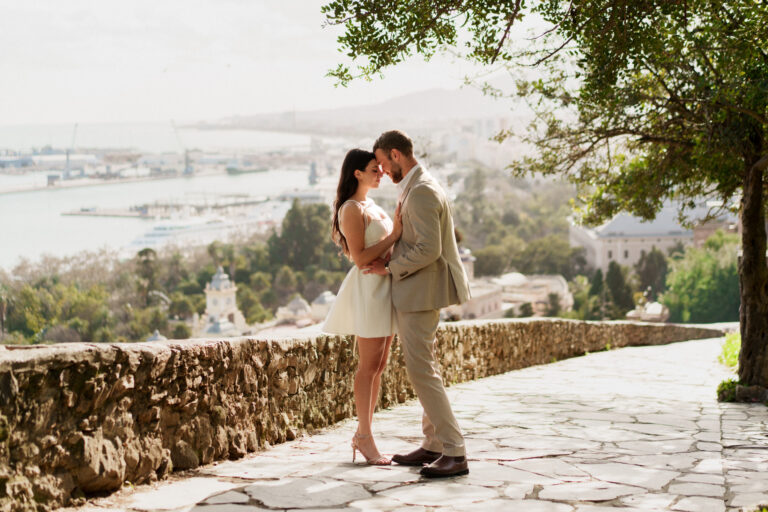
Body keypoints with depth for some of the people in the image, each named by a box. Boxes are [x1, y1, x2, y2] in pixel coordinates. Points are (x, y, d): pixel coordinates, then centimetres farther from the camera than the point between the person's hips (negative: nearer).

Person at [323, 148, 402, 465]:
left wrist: (398, 229, 10)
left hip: (385, 286, 10)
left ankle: (363, 433, 15)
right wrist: (394, 235, -18)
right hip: (368, 287, -10)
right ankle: (365, 437, -2)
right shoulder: (352, 210, -11)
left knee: (378, 366, 9)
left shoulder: (372, 206, 18)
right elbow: (360, 258, -18)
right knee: (368, 365, -7)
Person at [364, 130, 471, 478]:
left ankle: (455, 453, -9)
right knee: (423, 368, 14)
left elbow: (428, 250, -26)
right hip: (415, 292, 11)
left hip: (420, 292, -11)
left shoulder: (421, 192, -19)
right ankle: (433, 445, 21)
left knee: (421, 370, -10)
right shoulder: (415, 188, 15)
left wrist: (390, 268, -14)